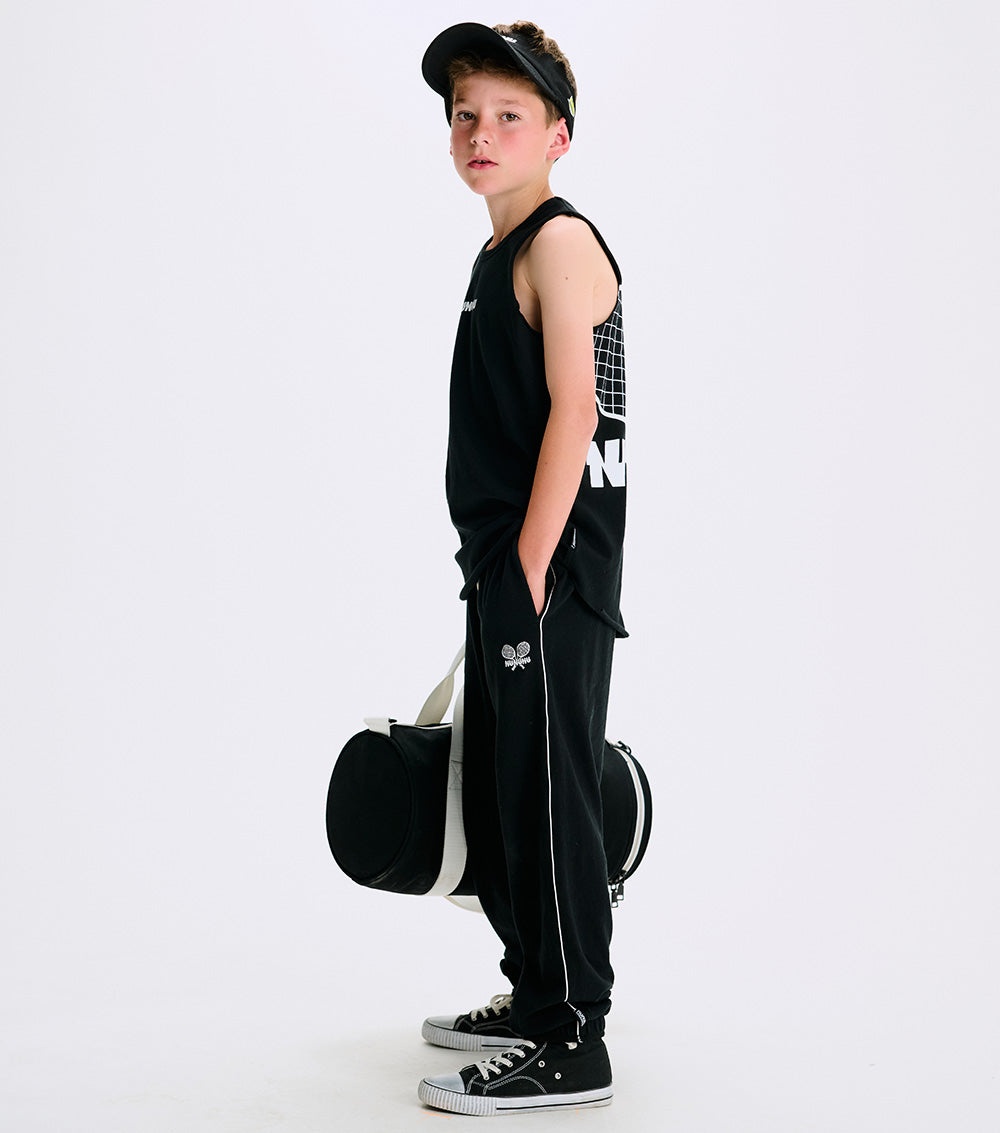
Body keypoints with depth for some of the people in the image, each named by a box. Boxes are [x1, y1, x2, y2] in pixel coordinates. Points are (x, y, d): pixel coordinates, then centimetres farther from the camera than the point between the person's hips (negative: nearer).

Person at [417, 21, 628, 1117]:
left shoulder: (562, 241, -10)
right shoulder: (501, 255, 19)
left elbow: (573, 414, -18)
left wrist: (530, 572, -21)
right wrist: (495, 579, 19)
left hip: (552, 568, -10)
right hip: (502, 570, 10)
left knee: (547, 796, -6)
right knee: (496, 796, 17)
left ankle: (571, 1048, 2)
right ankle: (536, 995, 31)